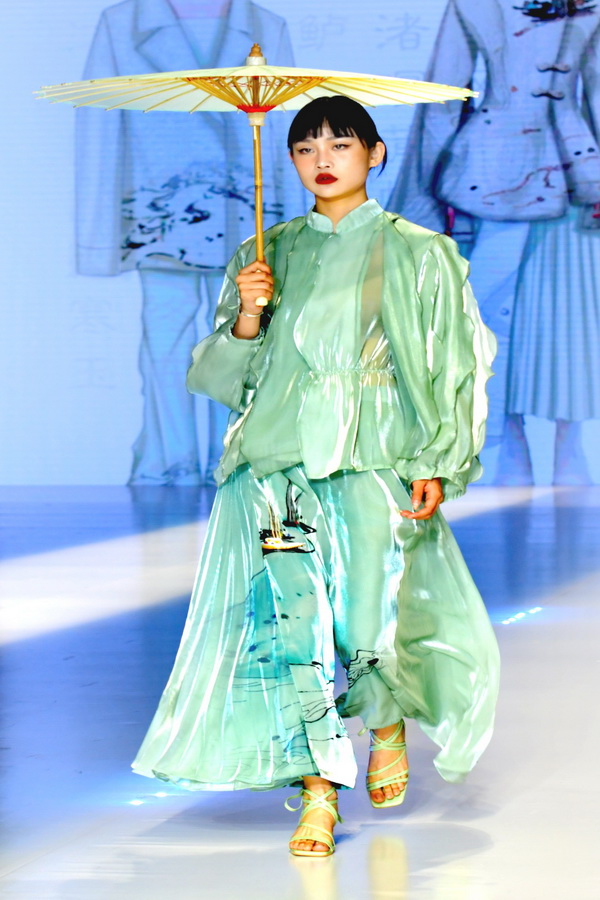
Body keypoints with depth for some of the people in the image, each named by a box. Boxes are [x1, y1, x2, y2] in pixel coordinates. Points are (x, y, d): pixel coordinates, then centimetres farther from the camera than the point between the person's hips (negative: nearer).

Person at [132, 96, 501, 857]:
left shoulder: (417, 254, 8)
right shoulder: (270, 255, 16)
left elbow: (452, 368, 6)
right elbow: (226, 376, 15)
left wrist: (438, 465, -5)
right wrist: (247, 319, -5)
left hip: (374, 464, -2)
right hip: (278, 464, 2)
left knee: (367, 618, -11)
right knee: (288, 621, -12)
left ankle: (388, 725, 23)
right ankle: (318, 789, -4)